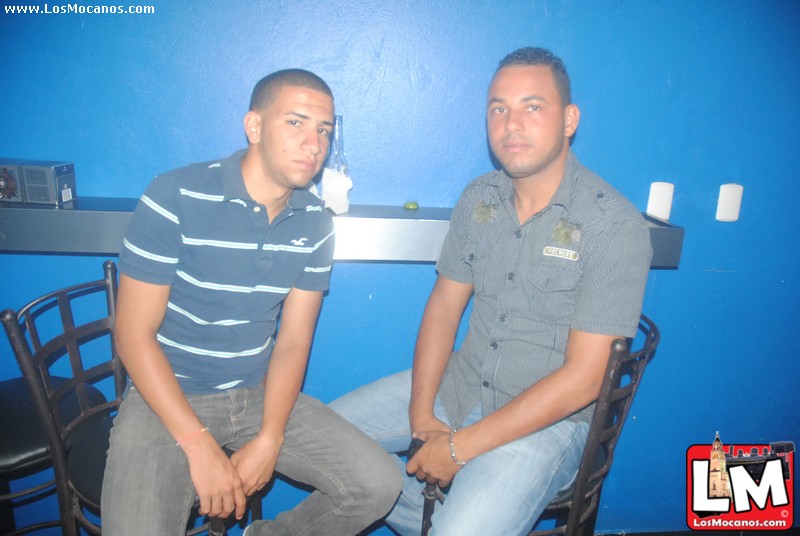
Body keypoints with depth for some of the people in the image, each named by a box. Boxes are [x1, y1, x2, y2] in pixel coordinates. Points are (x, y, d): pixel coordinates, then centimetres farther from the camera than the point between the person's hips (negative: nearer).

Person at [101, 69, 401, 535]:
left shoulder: (315, 223, -2)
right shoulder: (175, 198, -15)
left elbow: (293, 341, 0)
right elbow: (134, 335, -13)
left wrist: (269, 440, -12)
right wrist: (201, 447, -18)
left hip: (258, 394, 4)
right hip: (167, 398, -3)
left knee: (378, 485, -5)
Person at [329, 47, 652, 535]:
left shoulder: (616, 226, -18)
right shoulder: (479, 198, 0)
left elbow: (582, 379, -20)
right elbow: (443, 308, 4)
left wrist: (460, 447, -19)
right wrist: (420, 415, -7)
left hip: (549, 417, -5)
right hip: (461, 383, 6)